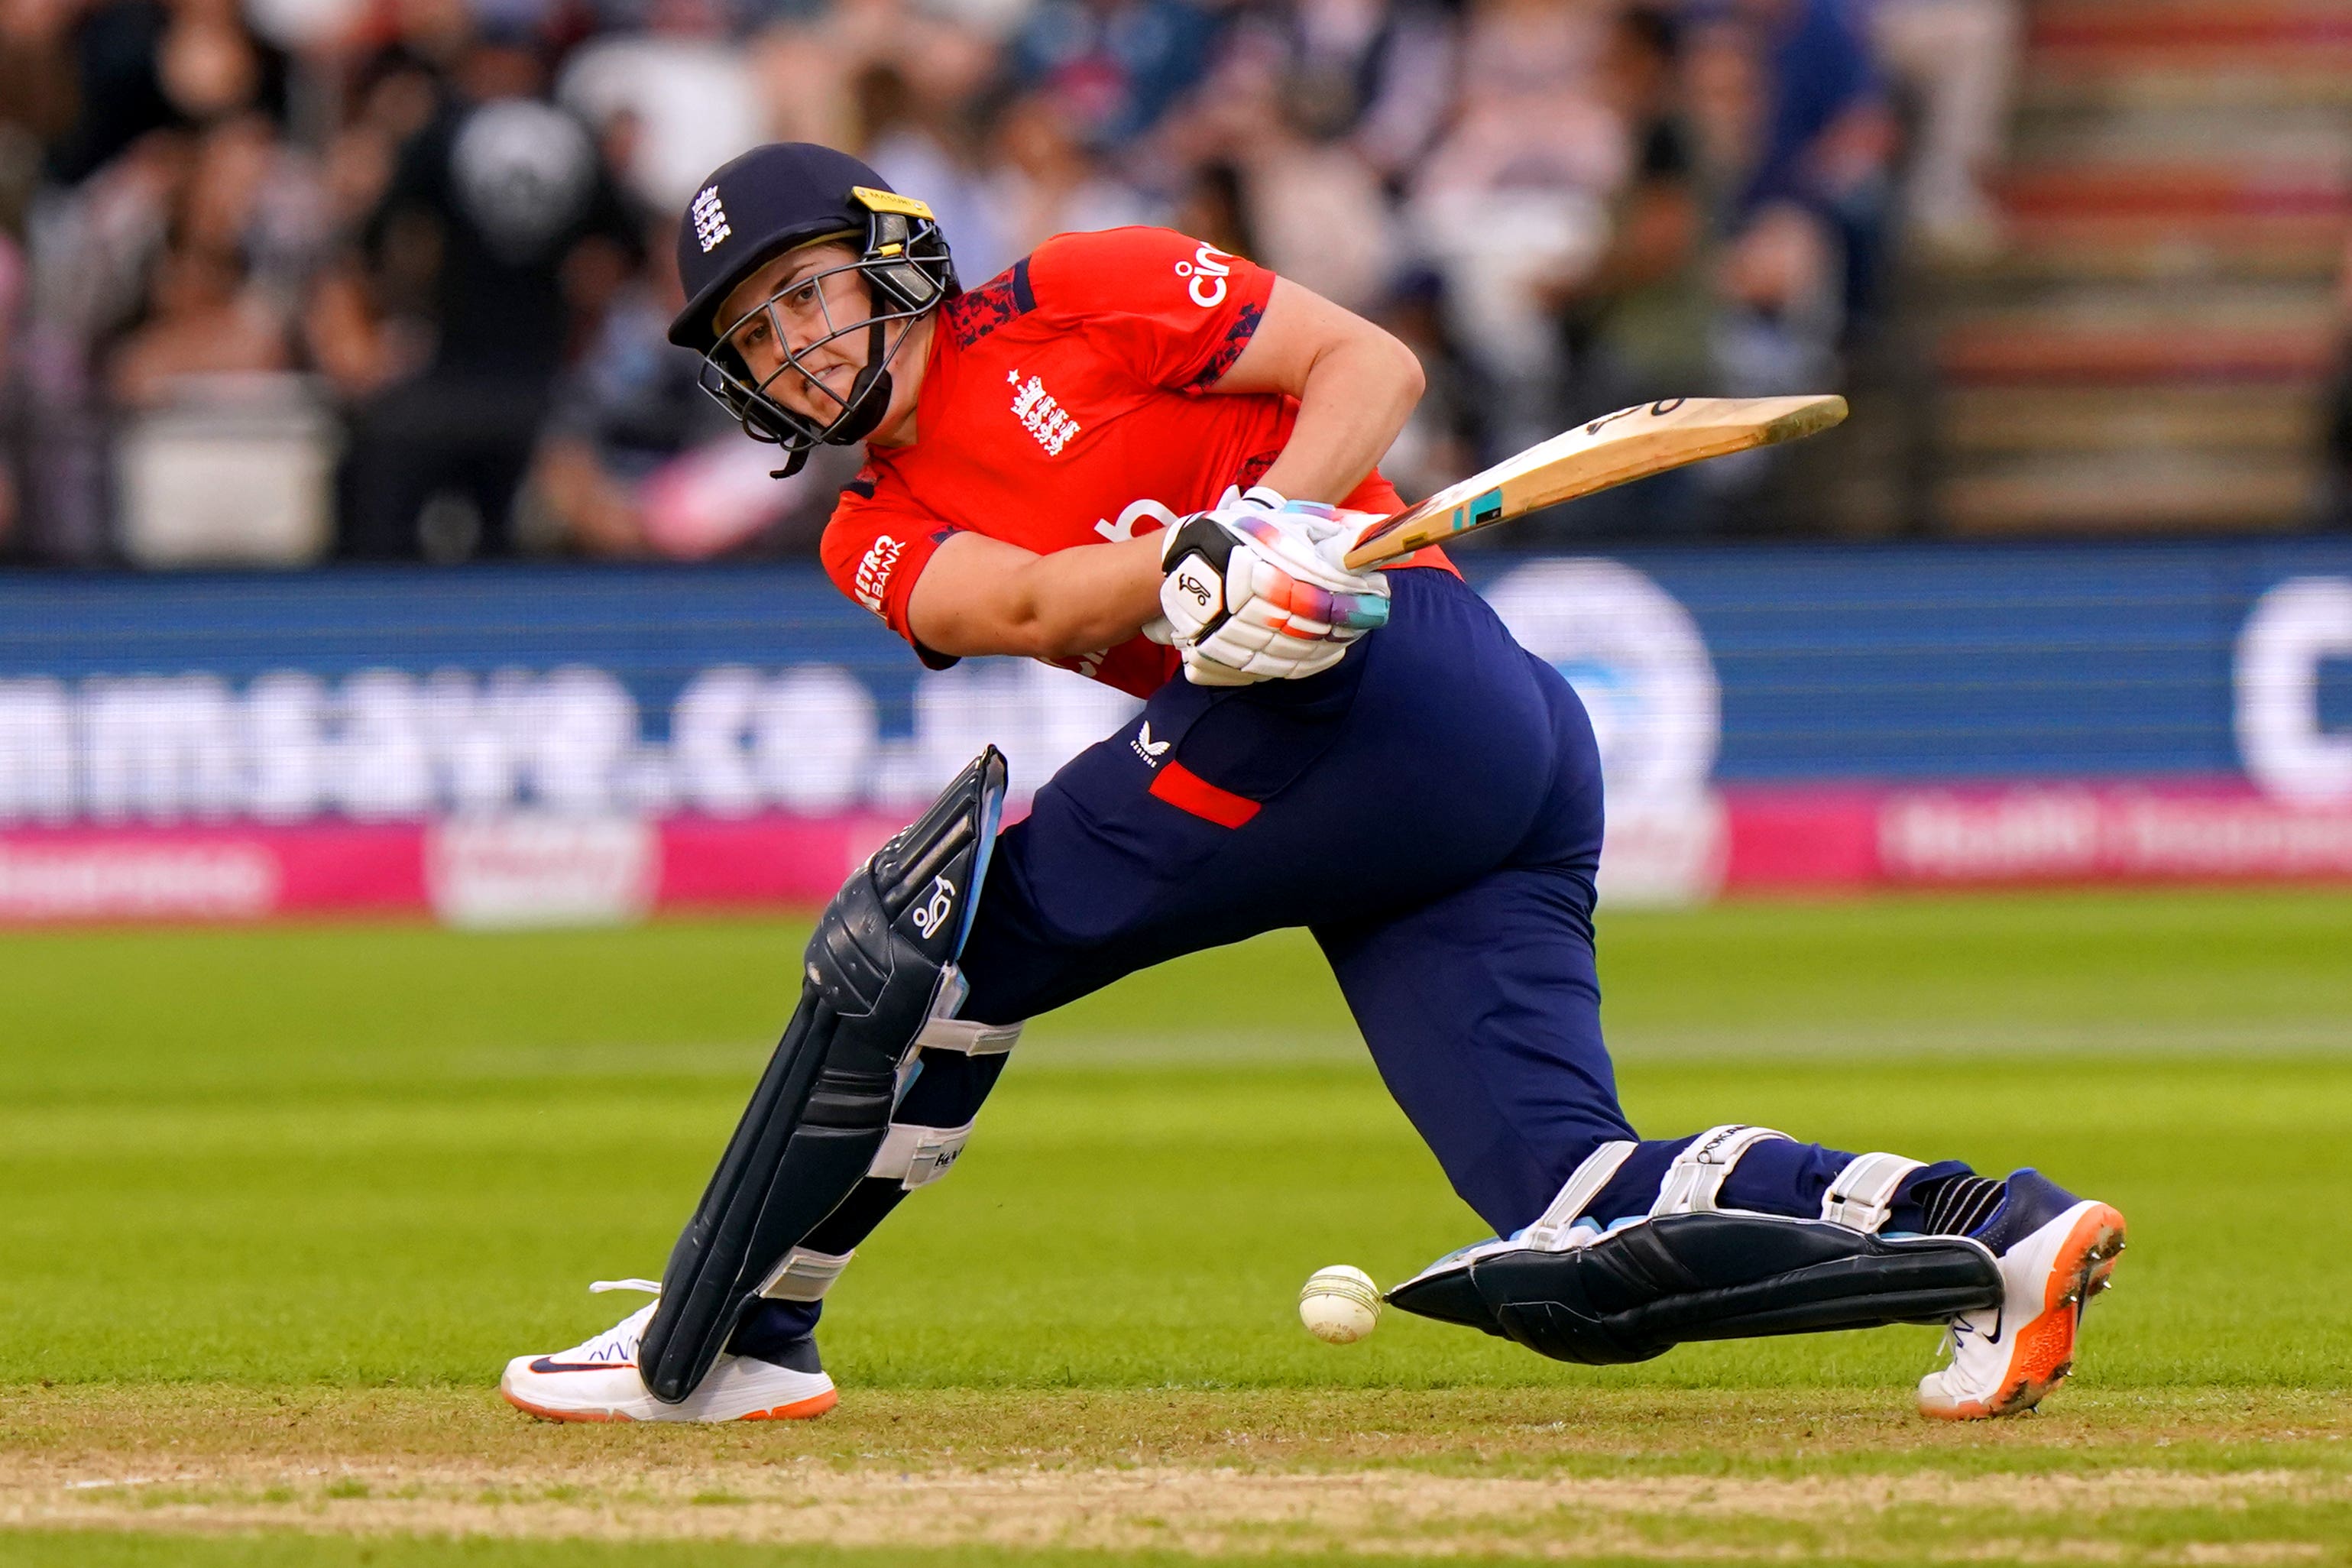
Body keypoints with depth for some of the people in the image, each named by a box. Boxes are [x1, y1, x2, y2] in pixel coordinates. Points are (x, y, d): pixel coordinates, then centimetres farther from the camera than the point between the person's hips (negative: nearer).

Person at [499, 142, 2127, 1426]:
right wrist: (1197, 570, -19)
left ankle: (712, 1344, 1)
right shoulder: (882, 537, 23)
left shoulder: (1066, 302, 8)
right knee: (1575, 1244, -8)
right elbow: (1028, 607, 2)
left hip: (1389, 667, -8)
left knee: (929, 930, -6)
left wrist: (1277, 517, -17)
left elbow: (1372, 363, 2)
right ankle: (1980, 1225, -12)